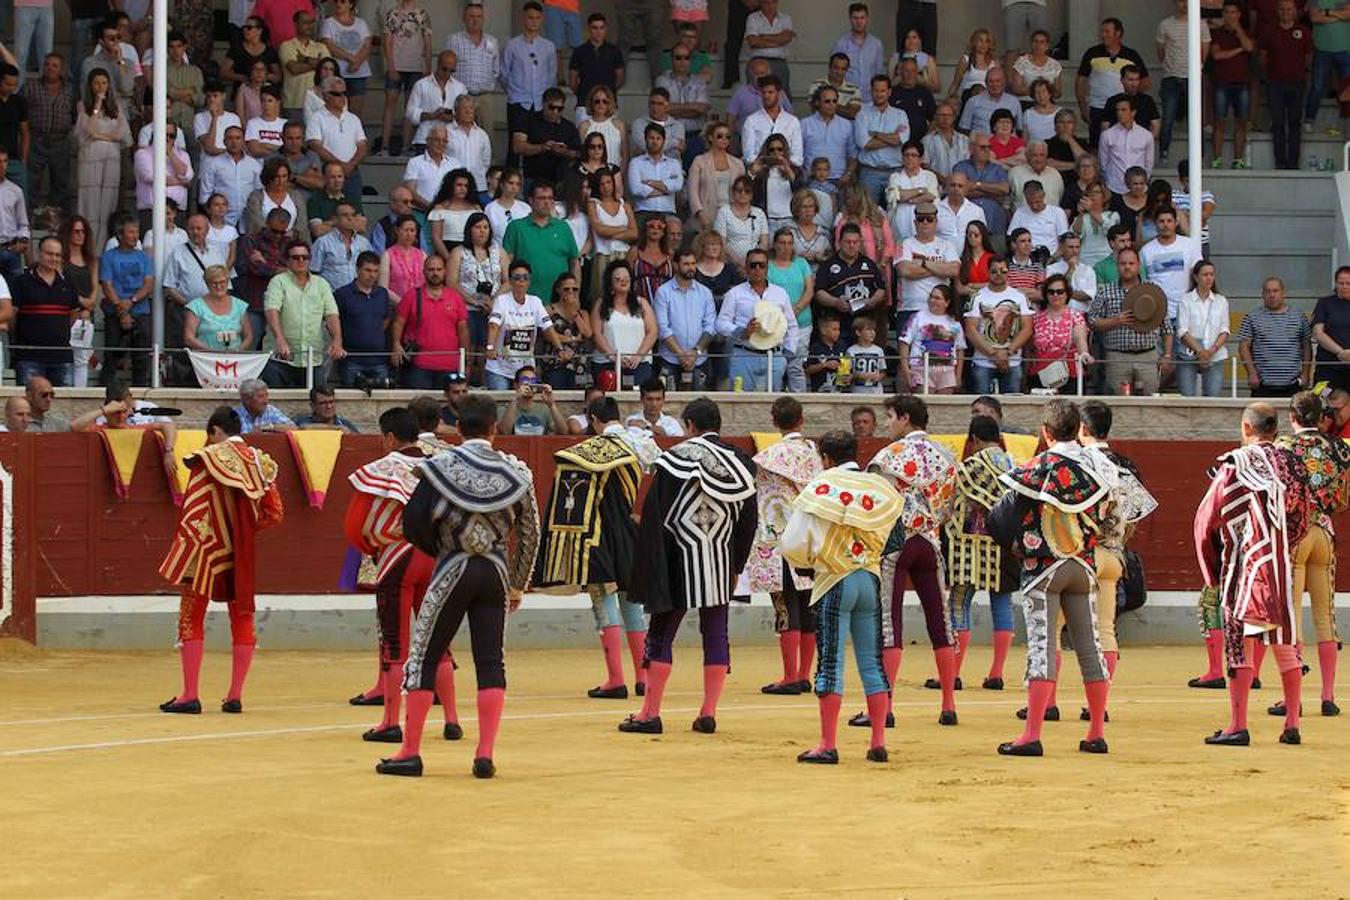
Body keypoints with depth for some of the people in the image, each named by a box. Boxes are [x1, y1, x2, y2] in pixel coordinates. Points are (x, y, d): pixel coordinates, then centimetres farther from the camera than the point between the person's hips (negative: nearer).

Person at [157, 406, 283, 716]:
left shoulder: (207, 459, -11)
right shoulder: (259, 461, 3)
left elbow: (193, 512, -14)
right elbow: (273, 513, 4)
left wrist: (183, 549, -11)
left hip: (208, 548, -4)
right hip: (243, 553, 4)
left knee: (192, 618, 4)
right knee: (242, 618, 12)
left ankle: (190, 695, 1)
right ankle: (235, 695, 10)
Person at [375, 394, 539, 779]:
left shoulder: (442, 466, -6)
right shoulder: (515, 472, 3)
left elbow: (413, 524, -10)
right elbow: (530, 534, 8)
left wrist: (439, 549, 9)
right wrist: (518, 585, 18)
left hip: (453, 571, -3)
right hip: (496, 572, 3)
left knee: (424, 657, 5)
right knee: (490, 661, 6)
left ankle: (410, 752, 6)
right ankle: (485, 754, -1)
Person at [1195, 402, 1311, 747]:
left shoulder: (1235, 465, -7)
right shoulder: (1291, 464, 4)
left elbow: (1206, 520, -3)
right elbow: (1301, 521, 12)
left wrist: (1212, 572, 10)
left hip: (1243, 566, -4)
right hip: (1282, 569, 4)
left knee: (1239, 645, -2)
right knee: (1285, 647, 11)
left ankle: (1238, 726, -4)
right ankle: (1292, 724, 12)